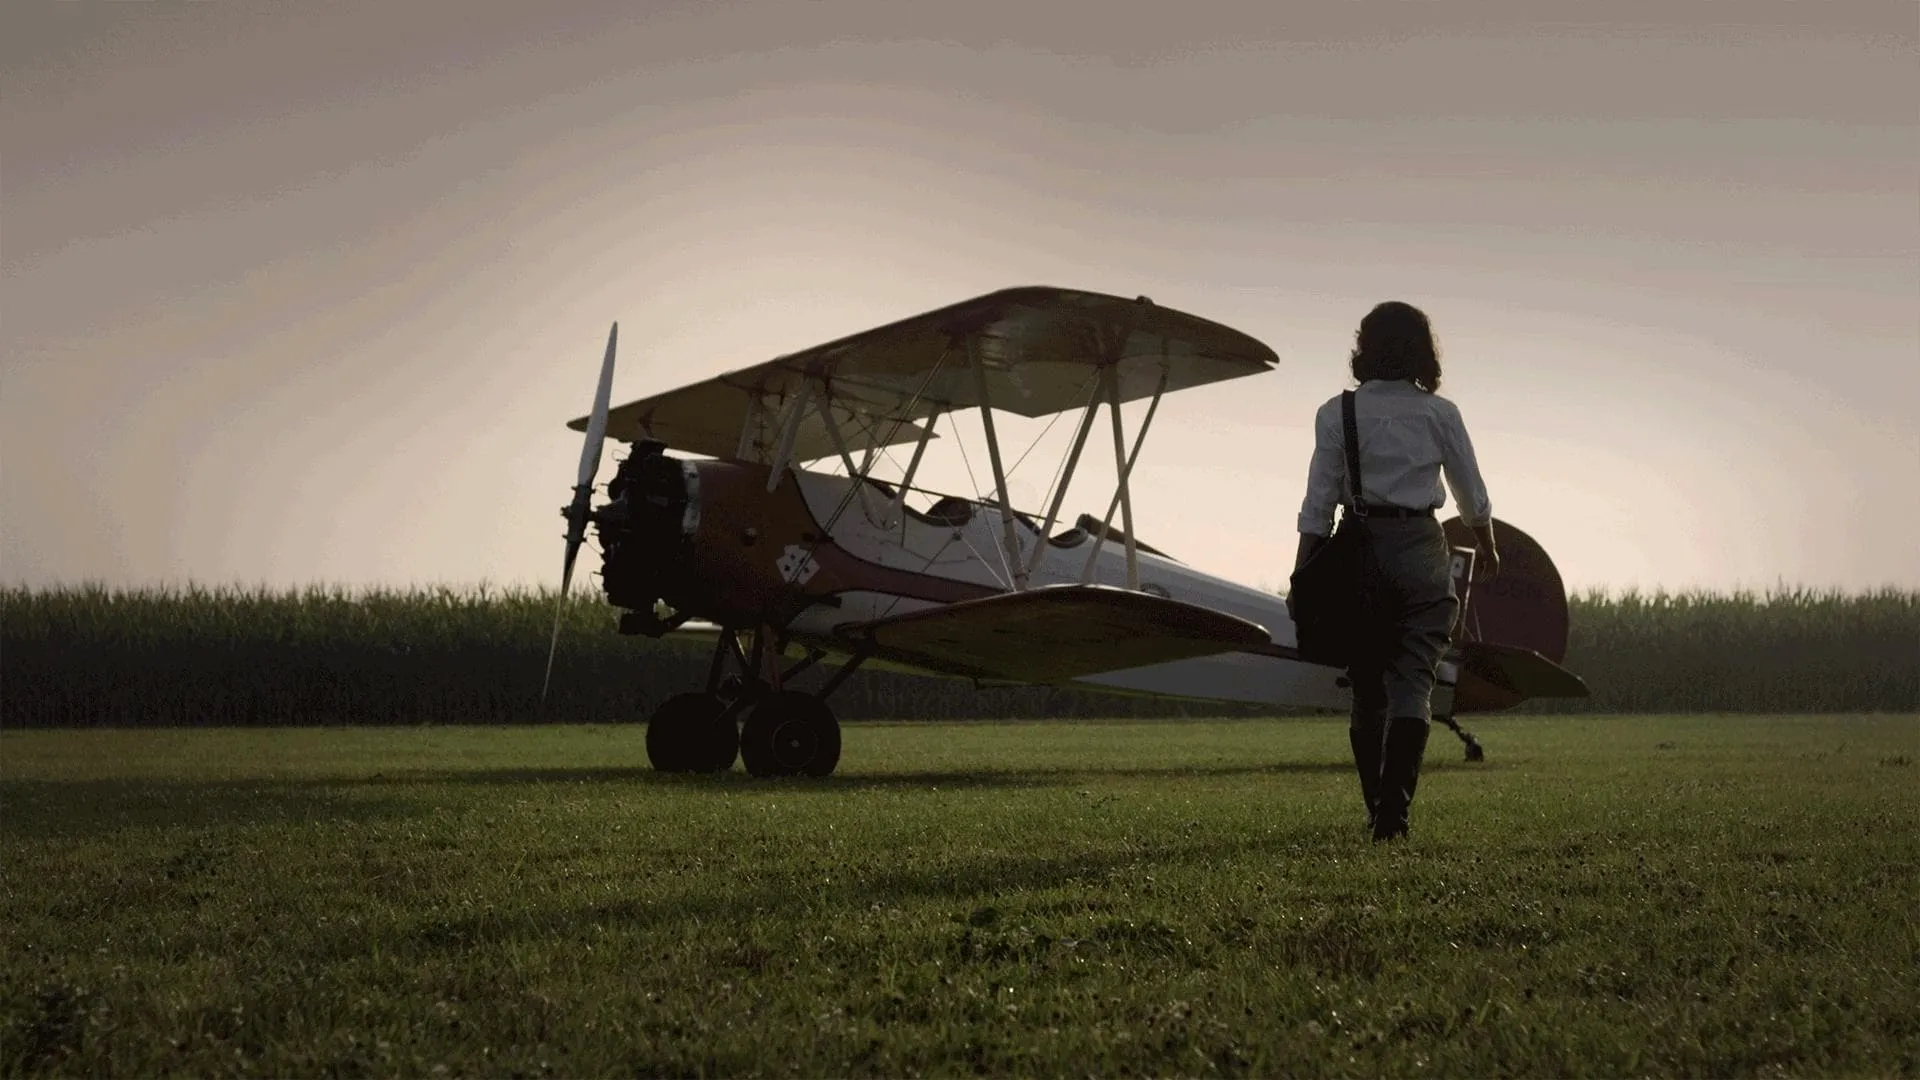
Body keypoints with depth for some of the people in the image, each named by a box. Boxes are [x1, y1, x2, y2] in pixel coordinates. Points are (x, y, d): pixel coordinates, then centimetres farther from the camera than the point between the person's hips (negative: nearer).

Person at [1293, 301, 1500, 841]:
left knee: (1368, 687, 11)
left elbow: (1319, 504, -3)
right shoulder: (1439, 414, 1)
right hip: (1421, 548, -1)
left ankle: (1378, 809, 17)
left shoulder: (1338, 414, 0)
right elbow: (1473, 496, 11)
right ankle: (1394, 810, -13)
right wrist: (1487, 548, 29)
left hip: (1359, 549, 1)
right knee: (1413, 682, -1)